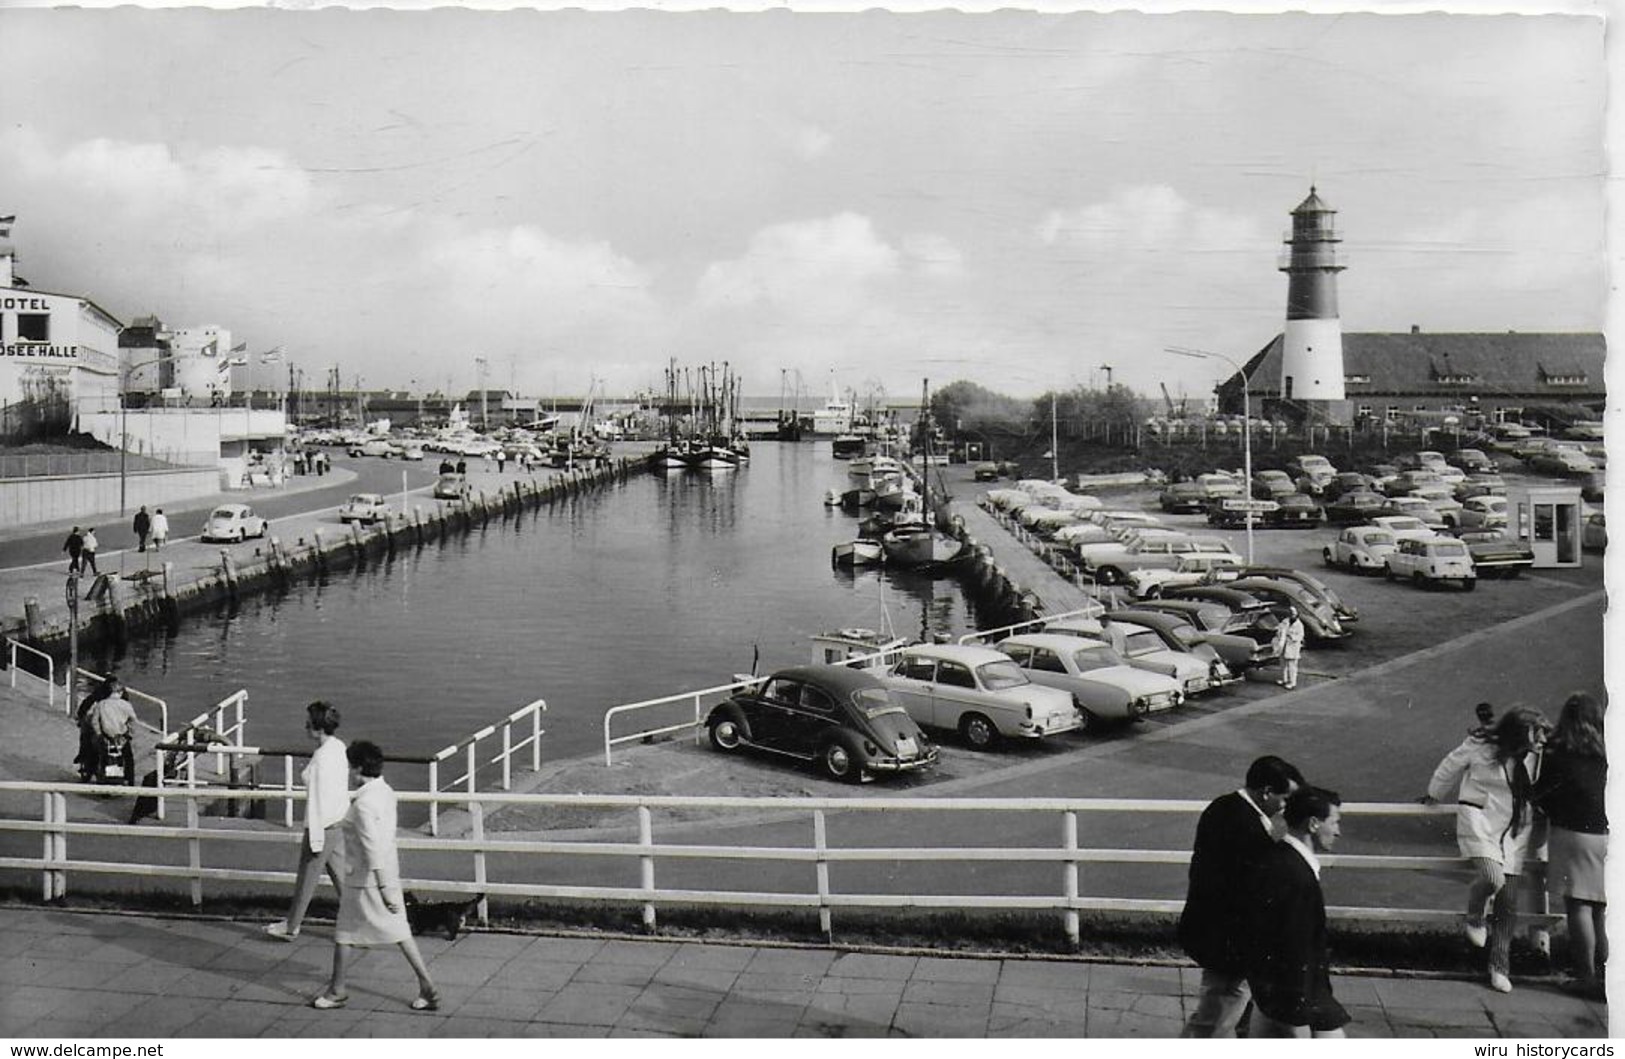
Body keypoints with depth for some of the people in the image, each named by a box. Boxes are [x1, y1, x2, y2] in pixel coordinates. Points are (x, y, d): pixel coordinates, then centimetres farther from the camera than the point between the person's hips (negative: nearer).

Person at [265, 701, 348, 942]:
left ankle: (291, 927, 28)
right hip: (339, 822, 8)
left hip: (323, 826, -8)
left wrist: (315, 839, -16)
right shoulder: (339, 747, 2)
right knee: (340, 873, 16)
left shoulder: (321, 759, -25)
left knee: (307, 878, 10)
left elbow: (318, 800, -22)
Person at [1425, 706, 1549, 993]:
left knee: (1508, 902, 2)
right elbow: (1449, 768, 5)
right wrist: (1435, 796, 21)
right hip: (1479, 823, -4)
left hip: (1514, 829, 4)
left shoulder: (1532, 756, -1)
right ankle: (1474, 918, 6)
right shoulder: (1479, 748, -14)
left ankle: (1500, 965, 15)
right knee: (1492, 877, -28)